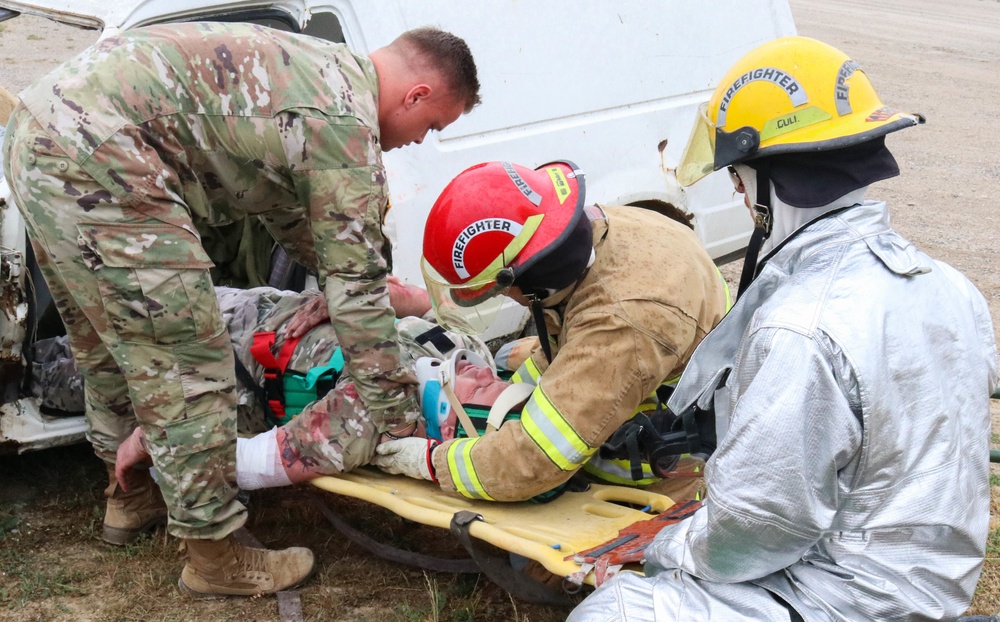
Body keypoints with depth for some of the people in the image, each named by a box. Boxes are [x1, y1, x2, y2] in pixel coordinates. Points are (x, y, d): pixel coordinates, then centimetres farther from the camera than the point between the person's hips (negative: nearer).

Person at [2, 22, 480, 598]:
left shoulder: (322, 70, 18)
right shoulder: (345, 120, -11)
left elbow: (287, 205, 31)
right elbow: (356, 284, -10)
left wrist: (371, 278, 33)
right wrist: (397, 414, -2)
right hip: (98, 161, -11)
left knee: (110, 344, 24)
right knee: (188, 365, -2)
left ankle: (130, 494, 44)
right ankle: (215, 560, 11)